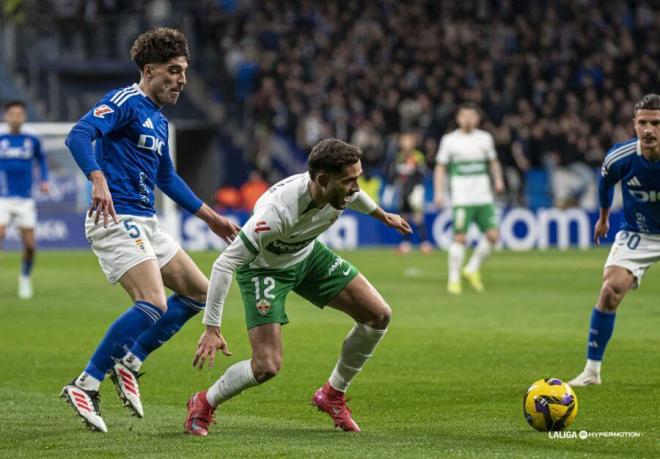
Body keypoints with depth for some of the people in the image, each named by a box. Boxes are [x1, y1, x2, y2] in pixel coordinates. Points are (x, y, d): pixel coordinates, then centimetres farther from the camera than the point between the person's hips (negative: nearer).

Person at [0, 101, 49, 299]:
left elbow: (41, 159, 21)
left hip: (25, 200, 2)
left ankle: (25, 278, 24)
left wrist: (44, 180, 9)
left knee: (30, 244, 0)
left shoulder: (32, 141, 4)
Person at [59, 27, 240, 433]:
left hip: (145, 224, 10)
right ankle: (85, 386, -17)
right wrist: (98, 180, -41)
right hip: (117, 219, -10)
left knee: (199, 292, 11)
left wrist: (211, 217, 33)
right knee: (154, 304, -23)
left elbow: (167, 178, 31)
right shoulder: (126, 102, -9)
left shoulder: (159, 121, 19)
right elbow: (79, 135, -25)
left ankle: (128, 363, 14)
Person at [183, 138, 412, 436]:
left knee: (378, 315, -1)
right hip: (263, 266, -7)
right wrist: (211, 329, -37)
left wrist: (382, 215, 27)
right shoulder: (279, 211, -42)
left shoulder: (339, 189, -22)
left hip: (308, 255, 7)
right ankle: (203, 405, 11)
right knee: (267, 366, -19)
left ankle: (333, 395, 18)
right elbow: (224, 264, -37)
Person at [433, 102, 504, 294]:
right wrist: (438, 192, -4)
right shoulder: (449, 140, 3)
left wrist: (498, 179, 4)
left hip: (484, 197, 4)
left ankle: (473, 269, 15)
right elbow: (440, 167, 6)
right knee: (459, 237, -10)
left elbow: (493, 161, 22)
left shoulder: (485, 138, 11)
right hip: (461, 197, -4)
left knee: (492, 235, -5)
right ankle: (453, 280, -2)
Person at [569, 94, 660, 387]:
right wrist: (603, 217, 21)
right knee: (610, 291, -17)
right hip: (636, 235, 0)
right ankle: (592, 370, -9)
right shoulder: (620, 158, -18)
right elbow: (606, 182, 7)